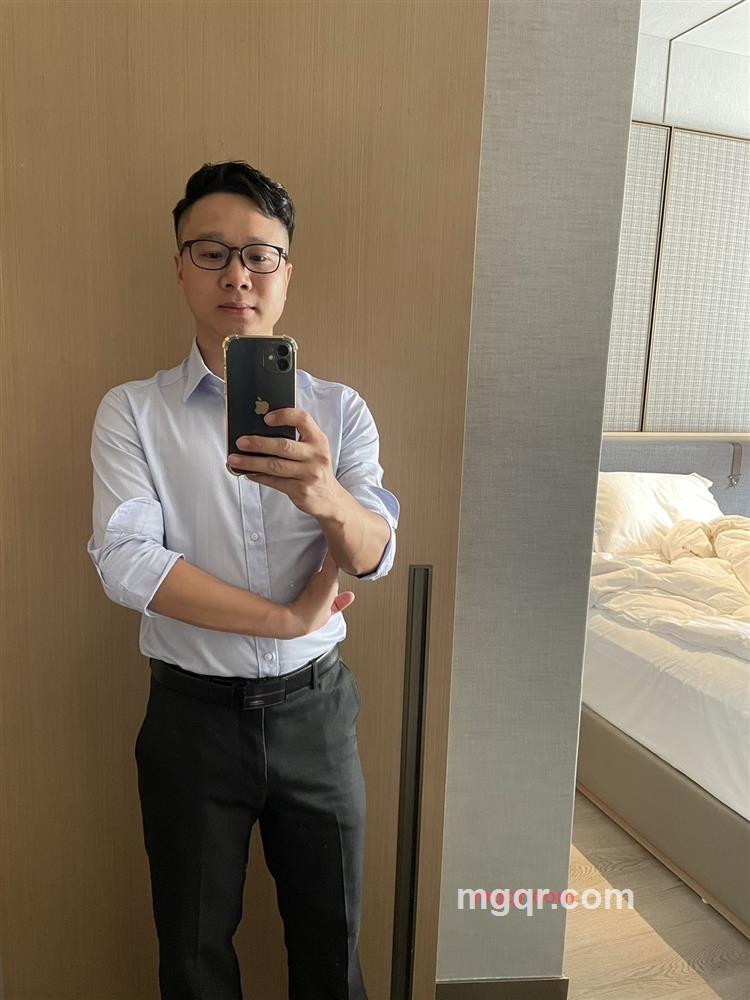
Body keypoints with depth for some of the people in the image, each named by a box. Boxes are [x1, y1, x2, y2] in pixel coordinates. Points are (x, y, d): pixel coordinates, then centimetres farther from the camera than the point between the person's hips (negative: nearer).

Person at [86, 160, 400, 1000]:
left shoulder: (339, 410, -2)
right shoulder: (132, 411, -5)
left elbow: (375, 554, -15)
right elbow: (126, 563, -17)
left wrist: (324, 496, -38)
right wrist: (290, 619, -16)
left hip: (313, 707, 1)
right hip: (191, 712, -1)